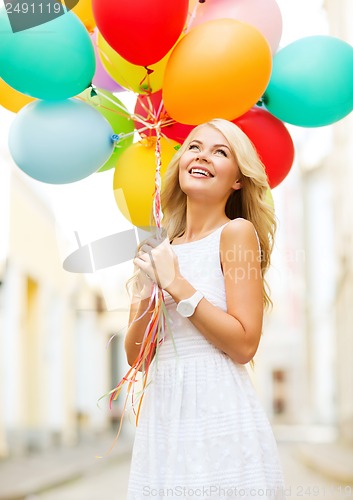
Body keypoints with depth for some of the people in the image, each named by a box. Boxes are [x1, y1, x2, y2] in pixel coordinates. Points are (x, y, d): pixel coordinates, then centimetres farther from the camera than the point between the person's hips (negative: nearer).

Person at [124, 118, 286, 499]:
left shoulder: (236, 232, -5)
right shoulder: (162, 249, 11)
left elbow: (244, 345, -13)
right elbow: (135, 355, 9)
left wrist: (177, 285, -14)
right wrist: (146, 296, -7)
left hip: (218, 412, -5)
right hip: (162, 415, 5)